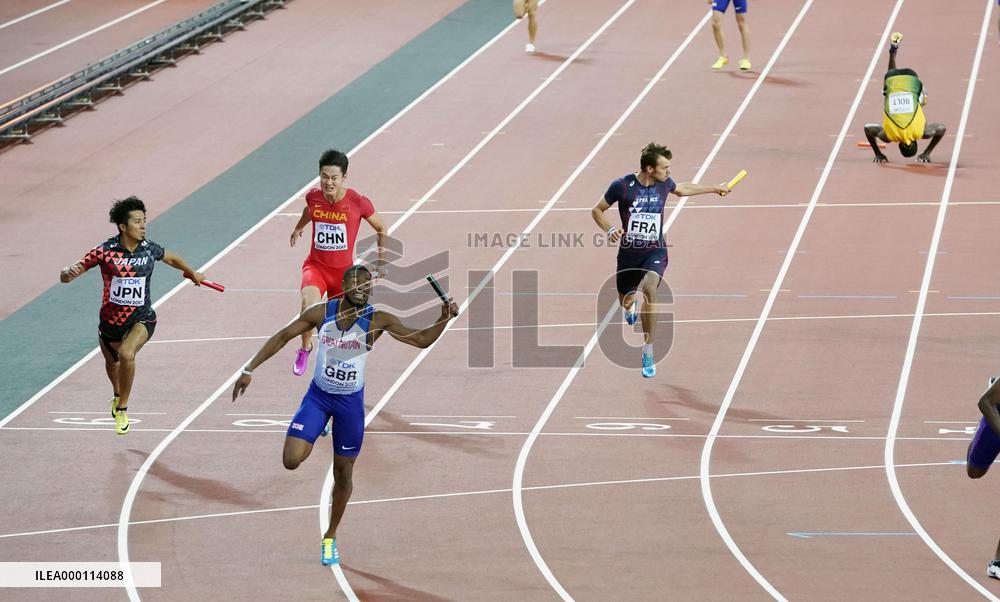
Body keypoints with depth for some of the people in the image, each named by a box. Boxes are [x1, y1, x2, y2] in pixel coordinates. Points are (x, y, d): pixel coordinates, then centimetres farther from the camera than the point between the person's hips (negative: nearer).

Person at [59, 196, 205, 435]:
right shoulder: (105, 251, -18)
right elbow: (65, 276, -18)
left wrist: (193, 273, 29)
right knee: (112, 362, 27)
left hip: (141, 319, -1)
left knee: (126, 354, -31)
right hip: (110, 321, 1)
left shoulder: (150, 249, -11)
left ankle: (122, 409, -13)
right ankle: (117, 394, 64)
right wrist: (68, 272, -42)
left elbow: (172, 259, 15)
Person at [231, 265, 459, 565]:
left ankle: (330, 537, 29)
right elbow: (282, 336, -3)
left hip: (350, 402, 0)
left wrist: (444, 319, -34)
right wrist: (249, 369, -5)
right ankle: (312, 439, 19)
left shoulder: (377, 320, -15)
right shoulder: (321, 313, -13)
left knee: (343, 472, 9)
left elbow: (422, 339, -15)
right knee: (291, 460, -18)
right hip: (318, 395, 0)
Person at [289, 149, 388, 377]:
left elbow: (381, 229, 2)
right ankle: (305, 348, -5)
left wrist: (381, 262, 0)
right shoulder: (313, 197, -9)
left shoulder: (358, 203, -16)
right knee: (309, 303, -31)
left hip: (344, 270, 0)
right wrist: (299, 227, 37)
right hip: (316, 266, 0)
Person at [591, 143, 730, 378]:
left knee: (649, 288, -29)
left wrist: (715, 189, 33)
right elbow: (597, 211, -2)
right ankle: (630, 306, 63)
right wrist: (610, 230, -21)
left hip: (655, 252, 0)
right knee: (625, 300, 17)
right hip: (628, 252, 0)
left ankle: (648, 352, -22)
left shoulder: (664, 183, -2)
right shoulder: (622, 186, -14)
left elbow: (682, 189, 23)